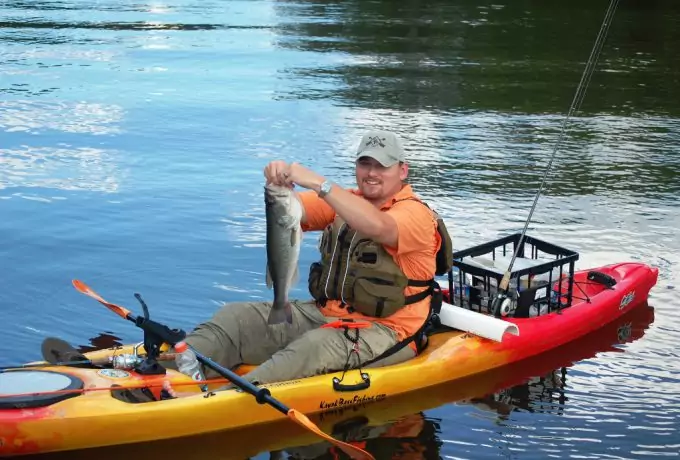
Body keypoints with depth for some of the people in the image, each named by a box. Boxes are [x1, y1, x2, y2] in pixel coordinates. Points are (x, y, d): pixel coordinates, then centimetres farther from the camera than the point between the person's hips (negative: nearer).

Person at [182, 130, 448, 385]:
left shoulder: (416, 213, -6)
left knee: (315, 346, -36)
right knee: (237, 317, -9)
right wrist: (279, 182, -23)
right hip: (323, 314, 7)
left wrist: (318, 183, -32)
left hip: (382, 331, -7)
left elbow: (377, 226, -29)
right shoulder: (344, 201, 15)